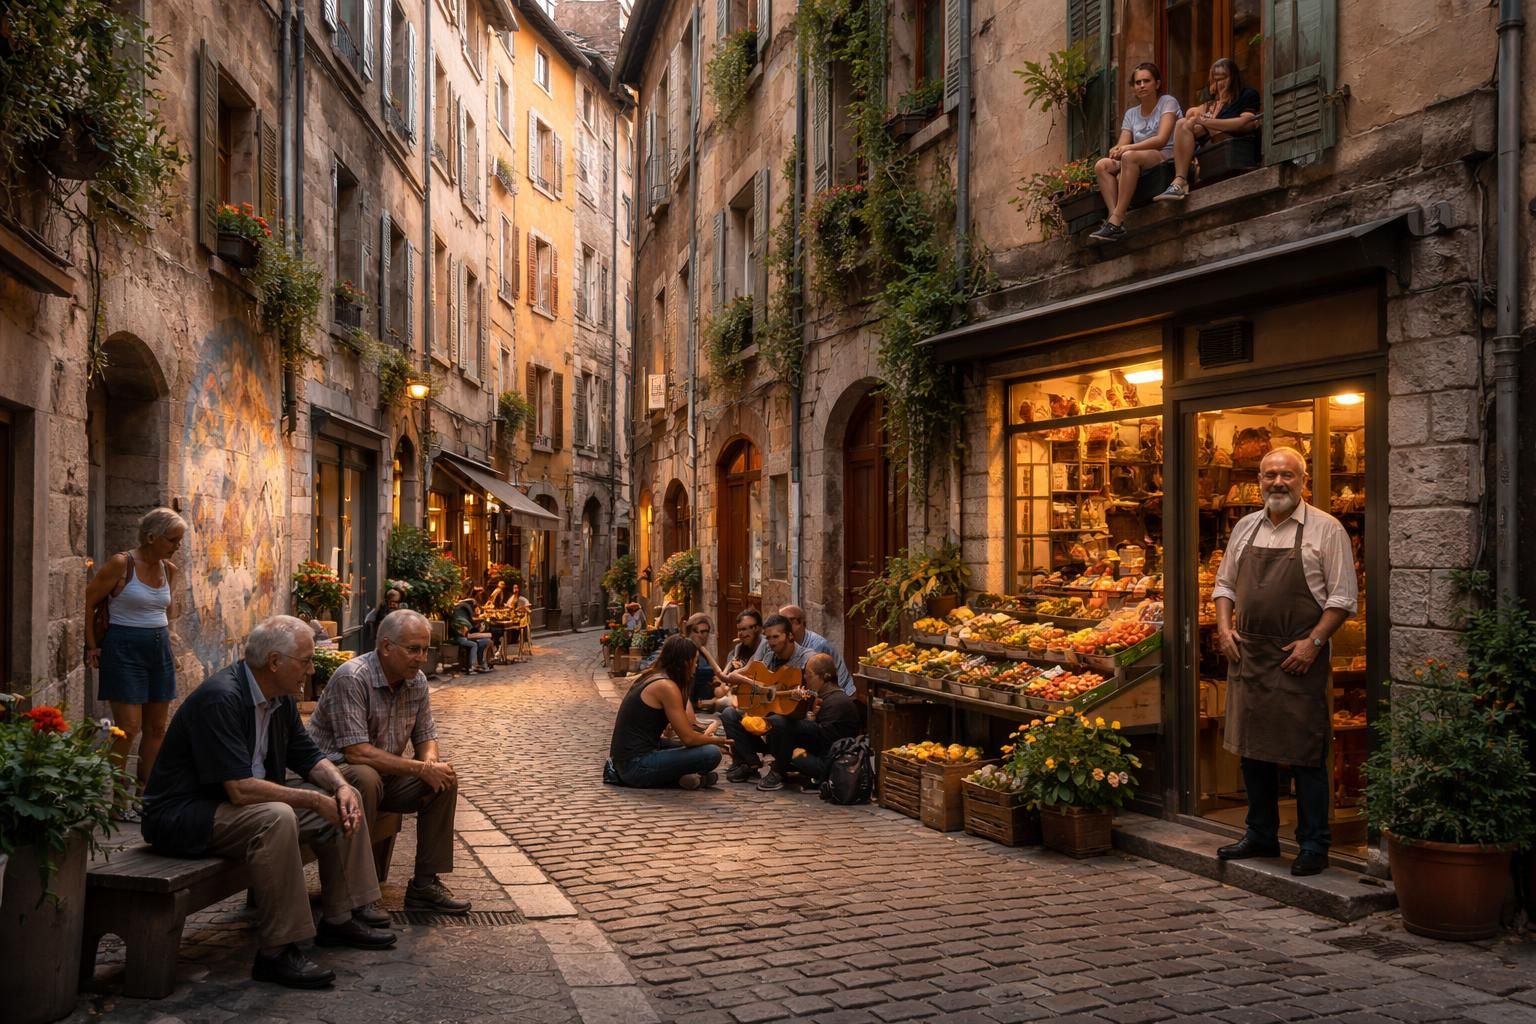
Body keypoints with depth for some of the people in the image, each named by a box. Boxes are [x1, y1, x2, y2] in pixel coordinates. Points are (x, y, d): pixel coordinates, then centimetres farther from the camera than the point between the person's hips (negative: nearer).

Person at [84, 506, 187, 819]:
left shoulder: (169, 570, 6)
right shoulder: (121, 564, -13)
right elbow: (88, 602, -6)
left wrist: (163, 640, 15)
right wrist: (93, 647, -3)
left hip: (159, 649, 7)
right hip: (124, 649, -7)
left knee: (157, 728, 9)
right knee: (129, 728, -8)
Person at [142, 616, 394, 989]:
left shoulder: (279, 698, 4)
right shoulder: (221, 698, -25)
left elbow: (309, 757, 13)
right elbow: (241, 789, -31)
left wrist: (341, 787, -8)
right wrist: (314, 800, -23)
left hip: (241, 803, 10)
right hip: (182, 815, -10)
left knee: (344, 801, 2)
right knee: (275, 818, -37)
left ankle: (339, 918, 10)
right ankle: (276, 952, -27)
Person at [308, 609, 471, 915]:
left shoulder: (417, 681, 0)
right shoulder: (352, 678, -24)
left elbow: (426, 736, 9)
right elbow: (356, 752, -29)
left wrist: (430, 761, -16)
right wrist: (421, 768, -28)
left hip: (386, 774, 8)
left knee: (445, 778, -10)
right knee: (366, 778, -37)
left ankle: (425, 883, -4)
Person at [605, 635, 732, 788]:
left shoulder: (651, 676, 14)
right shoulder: (666, 687, -14)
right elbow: (688, 738, -13)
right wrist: (715, 740, 4)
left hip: (624, 760, 10)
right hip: (636, 765, -10)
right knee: (711, 754, -17)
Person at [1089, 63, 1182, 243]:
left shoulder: (1168, 103, 0)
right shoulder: (1131, 114, 17)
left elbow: (1161, 139, -14)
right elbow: (1122, 144, 6)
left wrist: (1128, 148, -22)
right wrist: (1116, 150, -20)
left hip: (1166, 156, -6)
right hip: (1139, 166, 6)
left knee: (1129, 157, -34)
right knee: (1102, 166, -16)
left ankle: (1116, 221, -41)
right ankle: (1114, 217, -32)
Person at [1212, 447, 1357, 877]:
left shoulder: (1325, 529, -4)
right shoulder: (1245, 527, 12)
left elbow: (1343, 597, -6)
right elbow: (1224, 584, 18)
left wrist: (1314, 641, -15)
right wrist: (1224, 628, 3)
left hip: (1299, 659, -5)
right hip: (1248, 655, 5)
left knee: (1306, 755, -1)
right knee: (1252, 746, 12)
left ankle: (1313, 846, 10)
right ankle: (1261, 835, 25)